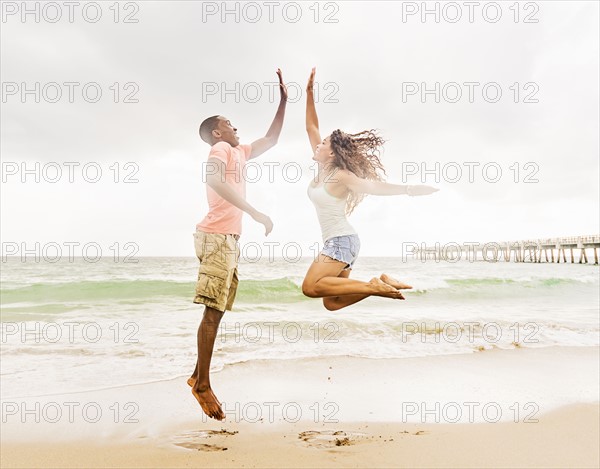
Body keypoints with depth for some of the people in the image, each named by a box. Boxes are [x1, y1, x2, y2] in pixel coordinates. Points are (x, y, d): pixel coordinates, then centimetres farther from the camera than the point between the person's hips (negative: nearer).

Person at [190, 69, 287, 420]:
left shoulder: (239, 153, 25)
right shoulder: (221, 149, 0)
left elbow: (271, 140, 32)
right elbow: (215, 180, -21)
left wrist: (284, 100, 28)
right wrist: (255, 212, -25)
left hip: (229, 239, 9)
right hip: (217, 236, -9)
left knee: (217, 311, 7)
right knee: (213, 309, -10)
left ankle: (199, 376, 12)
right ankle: (203, 383, -6)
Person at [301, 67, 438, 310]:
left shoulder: (341, 176, -11)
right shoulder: (323, 170, 11)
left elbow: (374, 186, -9)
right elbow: (311, 127, 14)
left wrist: (409, 189, -14)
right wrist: (309, 92, 12)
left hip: (342, 240, -8)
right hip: (336, 242, 8)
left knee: (311, 287, -24)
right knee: (332, 303, 5)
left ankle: (373, 286, -16)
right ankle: (381, 283, 6)